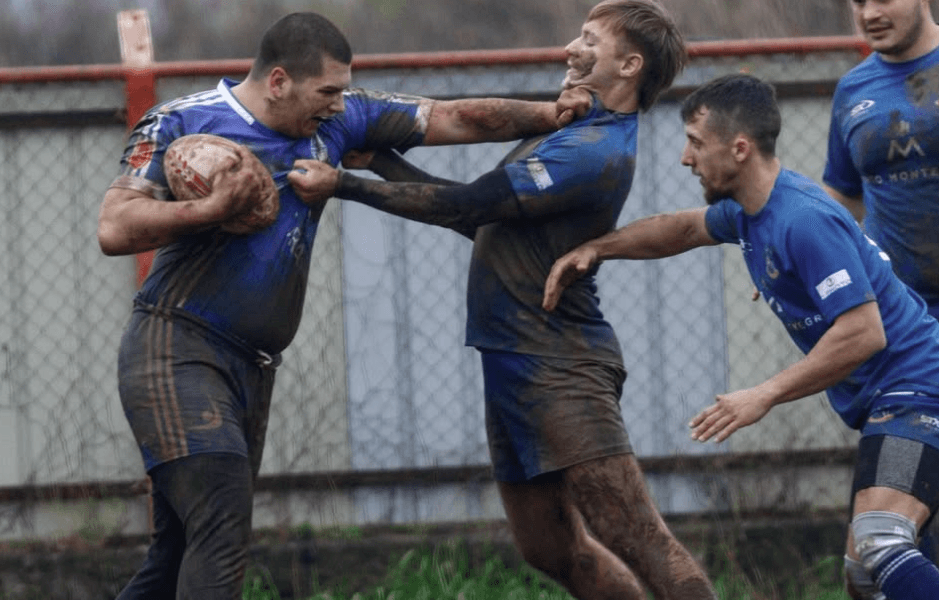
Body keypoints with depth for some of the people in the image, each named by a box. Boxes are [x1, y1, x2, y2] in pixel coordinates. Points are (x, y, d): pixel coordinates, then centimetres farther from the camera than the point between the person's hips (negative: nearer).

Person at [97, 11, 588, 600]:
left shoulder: (336, 119, 10)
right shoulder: (181, 124, -6)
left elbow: (454, 119, 14)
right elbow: (115, 230, -14)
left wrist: (551, 115, 12)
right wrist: (214, 209, -18)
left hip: (252, 368, 7)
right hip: (176, 353, -7)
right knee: (223, 532, -21)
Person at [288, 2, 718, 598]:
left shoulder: (595, 154, -17)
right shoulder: (574, 131, 16)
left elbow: (465, 205, -16)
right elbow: (482, 215, 22)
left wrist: (344, 185, -9)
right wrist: (384, 163, 18)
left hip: (561, 370, -10)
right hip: (517, 365, 10)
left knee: (636, 537, -16)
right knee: (552, 546, 12)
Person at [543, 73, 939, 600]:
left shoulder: (804, 221, -22)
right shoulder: (748, 211, 10)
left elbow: (863, 333, -27)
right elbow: (686, 228, 33)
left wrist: (764, 397, -22)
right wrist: (596, 249, 21)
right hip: (880, 400, 11)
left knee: (878, 551, -31)